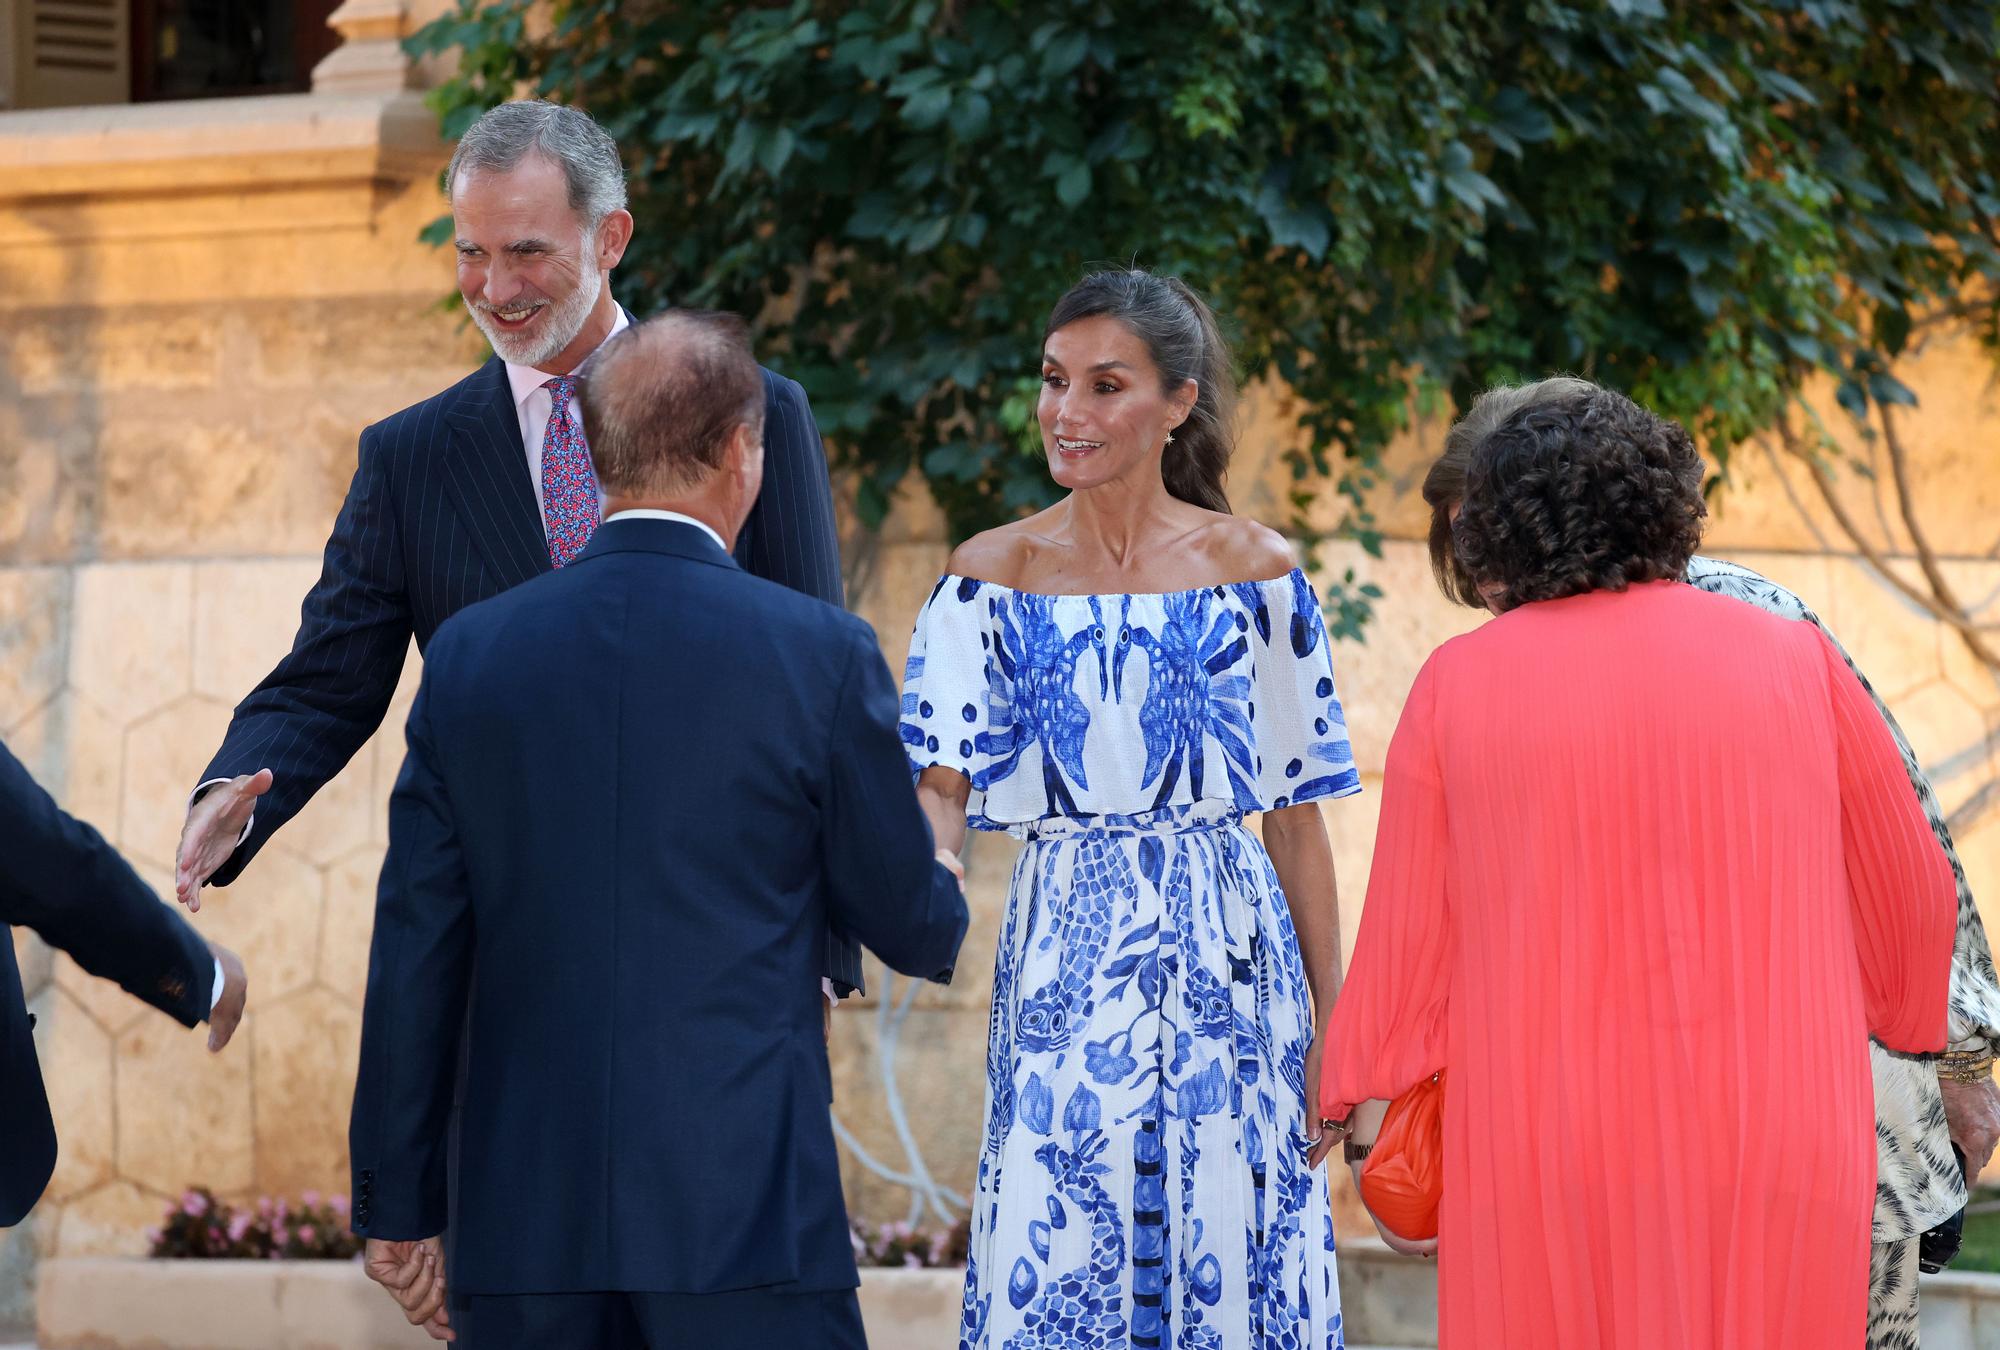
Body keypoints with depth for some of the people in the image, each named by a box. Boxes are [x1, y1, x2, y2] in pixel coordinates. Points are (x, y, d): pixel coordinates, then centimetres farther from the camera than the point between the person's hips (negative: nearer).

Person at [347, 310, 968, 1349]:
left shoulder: (470, 655, 5)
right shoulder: (820, 657, -4)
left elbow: (415, 953, 6)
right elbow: (908, 927, 6)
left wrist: (397, 1208, 13)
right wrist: (942, 888, 32)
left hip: (526, 1222, 3)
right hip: (748, 1220, -3)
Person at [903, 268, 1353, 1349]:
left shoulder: (1254, 570, 2)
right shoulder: (994, 573, 3)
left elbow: (1296, 815, 5)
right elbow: (940, 788, -5)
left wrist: (1332, 1028, 3)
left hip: (1226, 963, 0)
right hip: (1063, 967, 0)